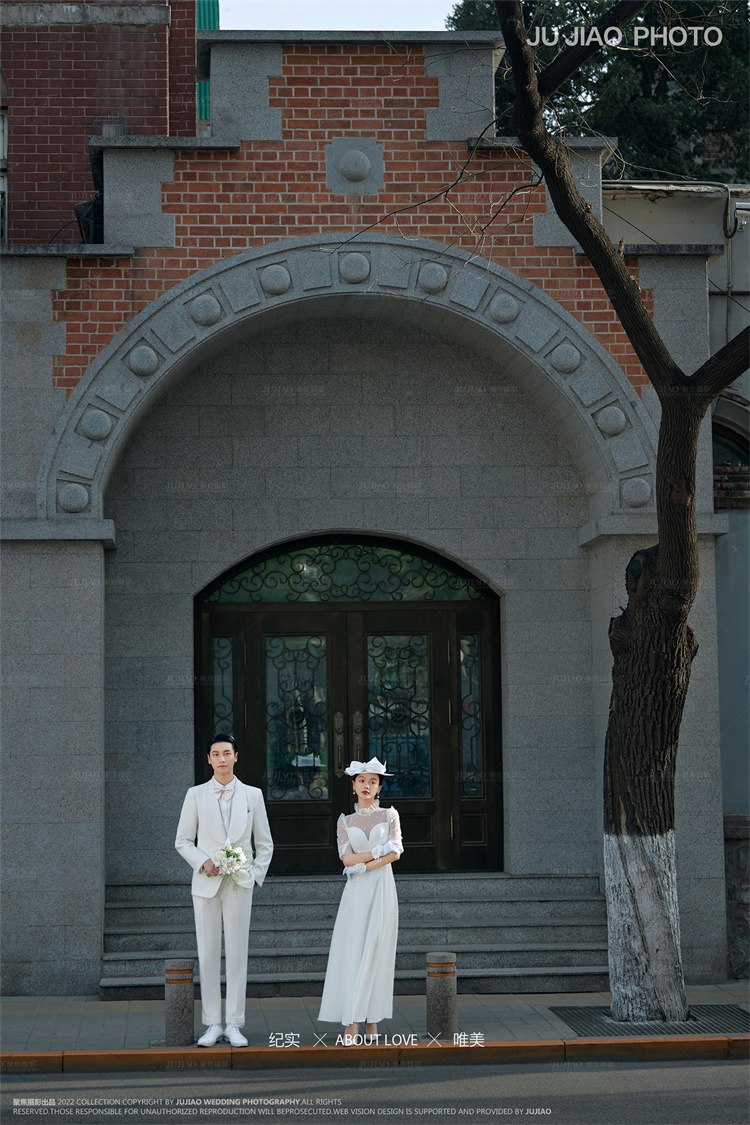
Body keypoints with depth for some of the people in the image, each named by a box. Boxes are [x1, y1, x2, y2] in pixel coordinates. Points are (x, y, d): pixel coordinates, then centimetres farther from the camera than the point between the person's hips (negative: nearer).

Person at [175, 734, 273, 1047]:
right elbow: (183, 841, 9)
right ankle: (212, 1024, 6)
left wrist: (256, 875, 1)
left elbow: (265, 843, 12)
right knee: (207, 955, 0)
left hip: (239, 883, 0)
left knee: (237, 954, -1)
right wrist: (203, 862, -8)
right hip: (206, 883, 0)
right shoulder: (196, 795, 7)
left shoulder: (252, 795, 8)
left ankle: (234, 1024, 5)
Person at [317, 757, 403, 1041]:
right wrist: (379, 852, -10)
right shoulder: (345, 822, 10)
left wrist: (363, 865, -12)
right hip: (356, 892, 1)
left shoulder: (389, 815, 7)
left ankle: (372, 1021, 3)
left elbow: (396, 853, -5)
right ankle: (351, 1025, -9)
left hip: (383, 889, -1)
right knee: (352, 952, -7)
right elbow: (346, 858, -2)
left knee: (377, 952, -3)